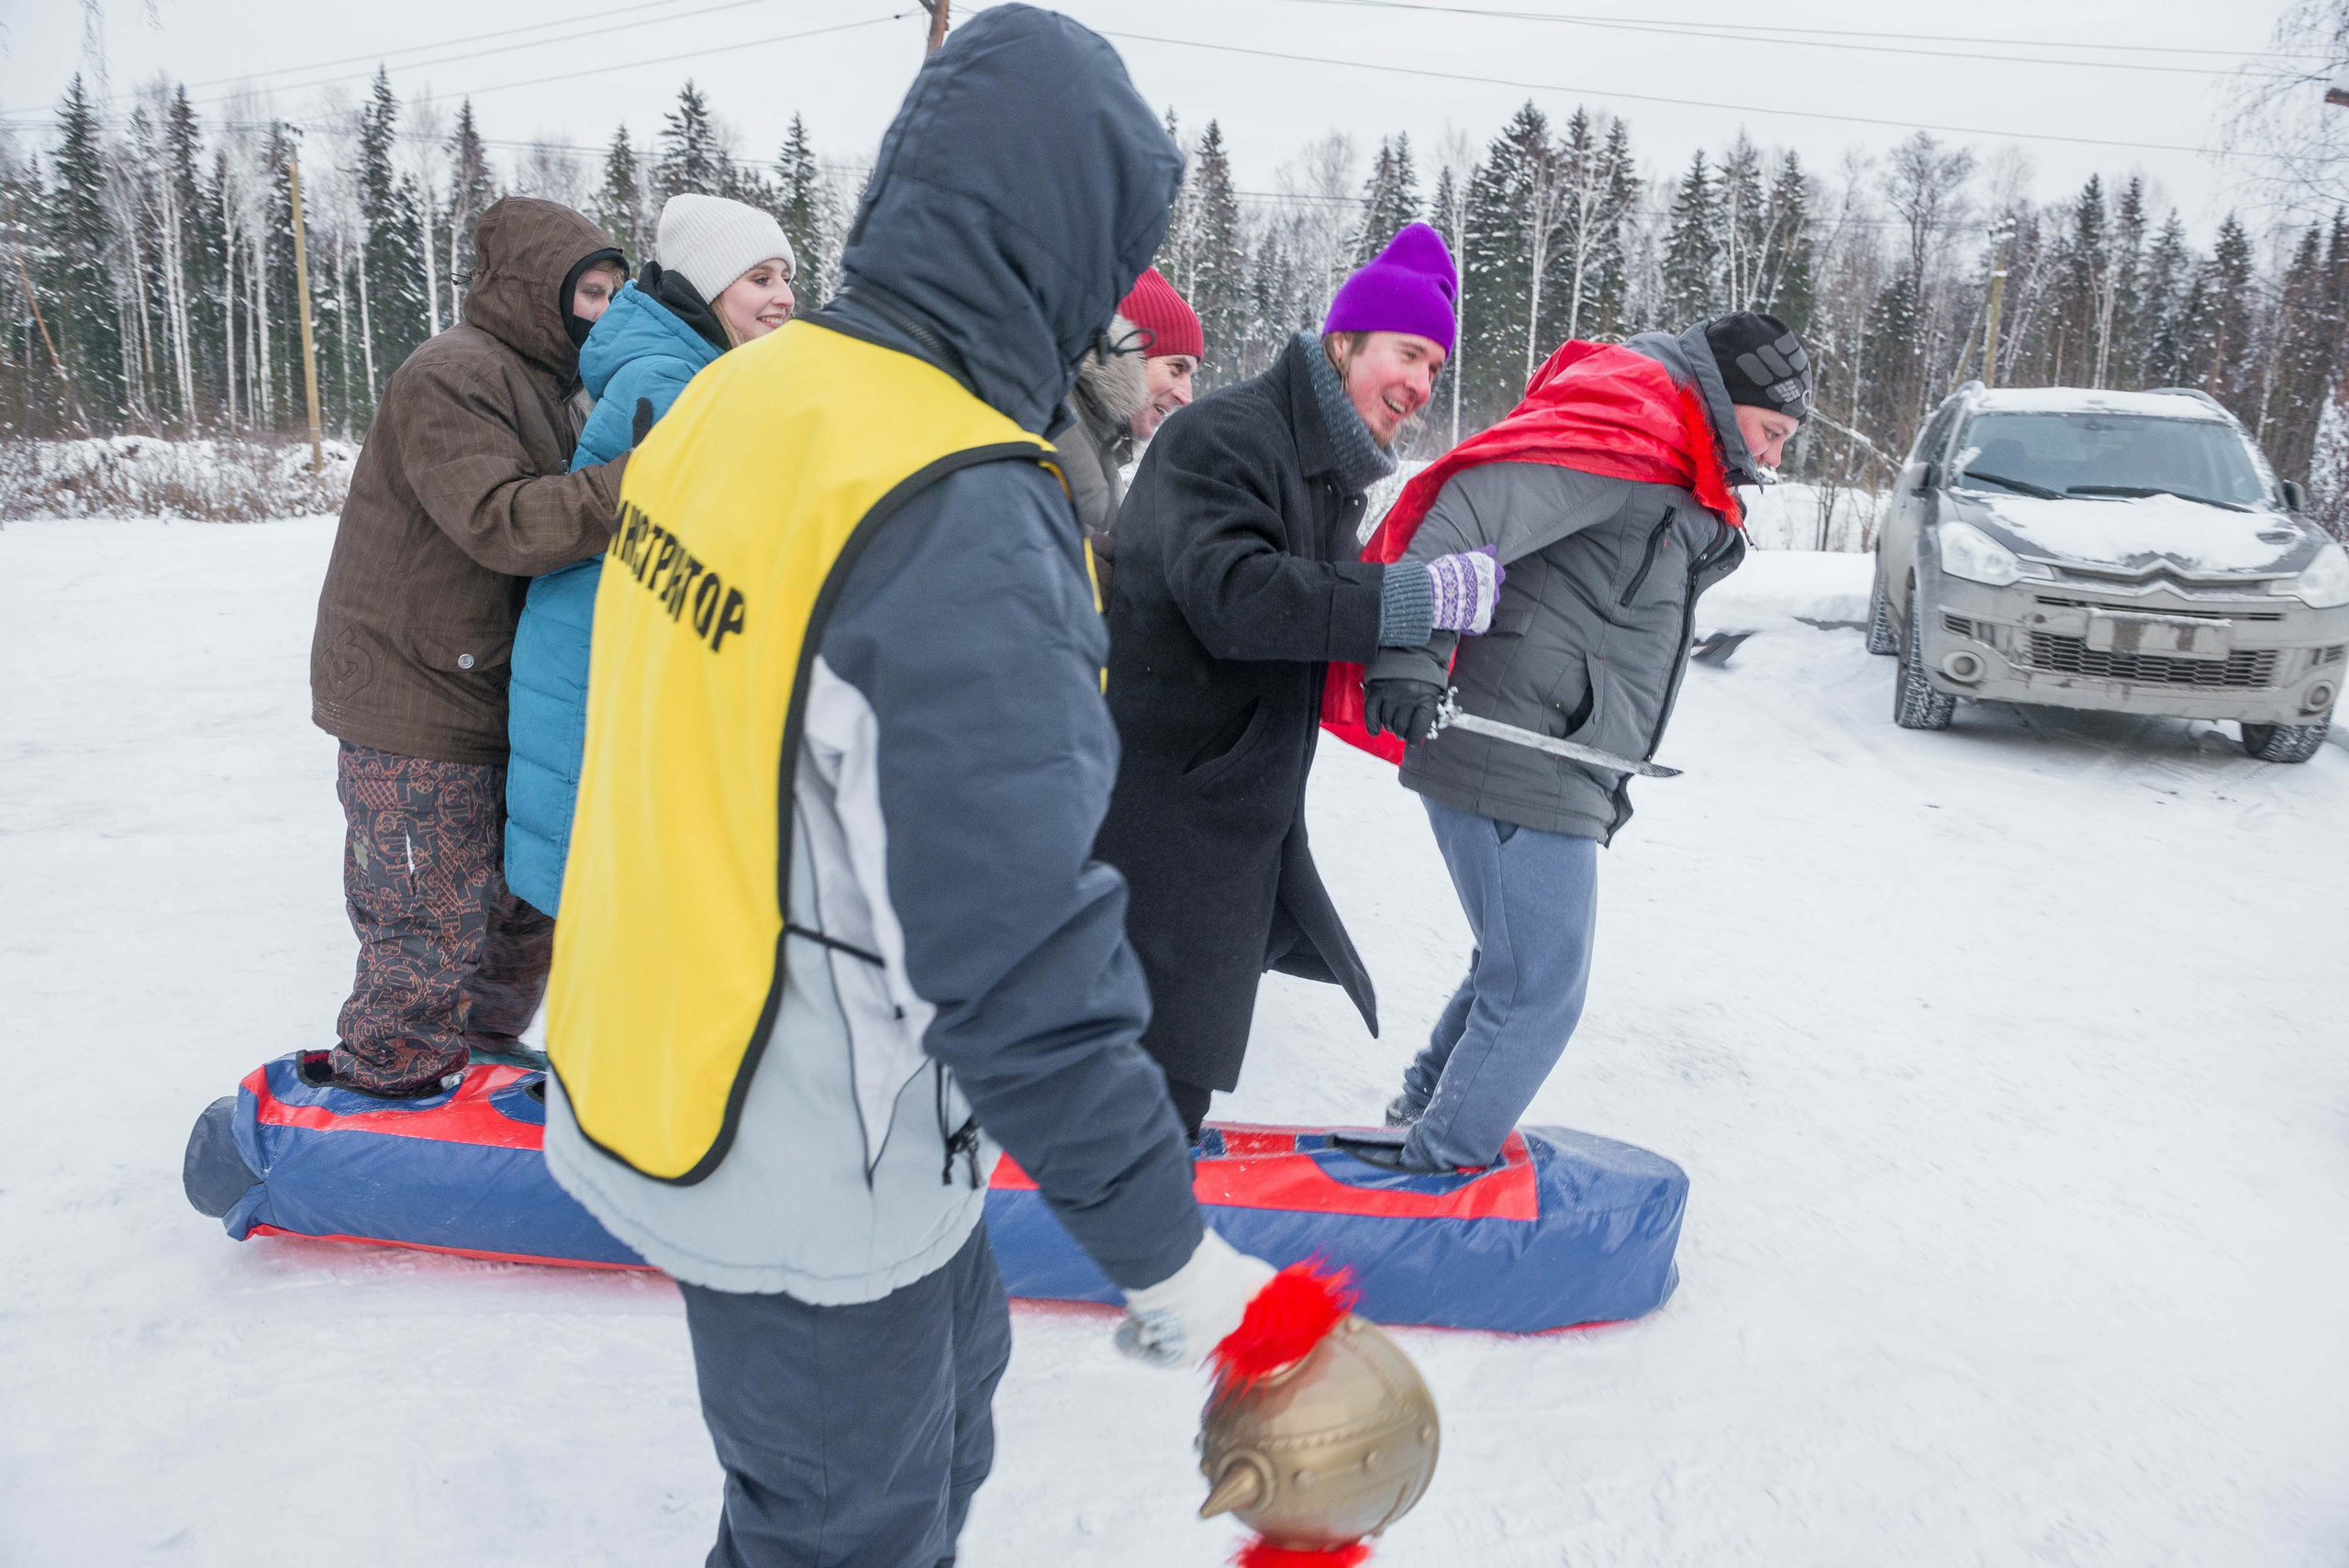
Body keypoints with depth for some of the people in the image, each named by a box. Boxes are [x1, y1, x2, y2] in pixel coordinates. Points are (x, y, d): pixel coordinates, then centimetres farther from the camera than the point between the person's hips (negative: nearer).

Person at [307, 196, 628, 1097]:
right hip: (414, 724, -10)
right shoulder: (449, 377, -16)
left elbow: (559, 521, 19)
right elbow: (500, 523, -31)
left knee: (520, 924, 18)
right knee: (432, 949, -2)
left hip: (490, 709, 10)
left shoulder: (538, 385, 17)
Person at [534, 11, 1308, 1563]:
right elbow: (1021, 959, -29)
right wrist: (1166, 1250, -18)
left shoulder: (733, 394, -2)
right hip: (808, 1197, -8)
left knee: (949, 1373, 30)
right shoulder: (964, 520, -30)